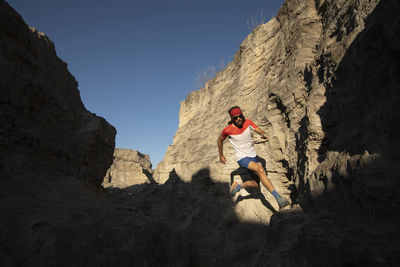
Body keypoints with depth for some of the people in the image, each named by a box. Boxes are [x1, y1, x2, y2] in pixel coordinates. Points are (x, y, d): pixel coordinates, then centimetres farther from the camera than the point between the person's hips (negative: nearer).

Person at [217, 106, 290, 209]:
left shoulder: (247, 122, -4)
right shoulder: (228, 130, -11)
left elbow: (259, 130, -9)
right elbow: (220, 140, 6)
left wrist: (263, 134, -33)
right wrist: (221, 156, 14)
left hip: (252, 156, 5)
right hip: (242, 158, -5)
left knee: (255, 184, 5)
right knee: (260, 169, -31)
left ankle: (237, 186, 32)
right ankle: (278, 197, -32)